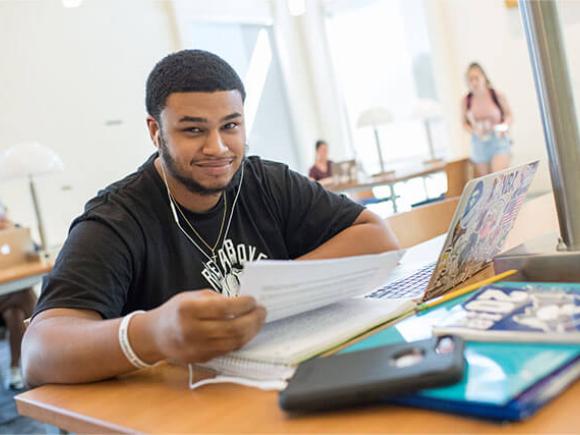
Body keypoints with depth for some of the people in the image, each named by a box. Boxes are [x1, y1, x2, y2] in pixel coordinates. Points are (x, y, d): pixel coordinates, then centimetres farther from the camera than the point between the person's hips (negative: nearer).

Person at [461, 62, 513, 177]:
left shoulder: (497, 96, -5)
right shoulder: (466, 101, -1)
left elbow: (509, 115, 6)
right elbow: (465, 123, 9)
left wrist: (504, 127, -13)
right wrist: (474, 131, -10)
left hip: (499, 142, -2)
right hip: (479, 145, 2)